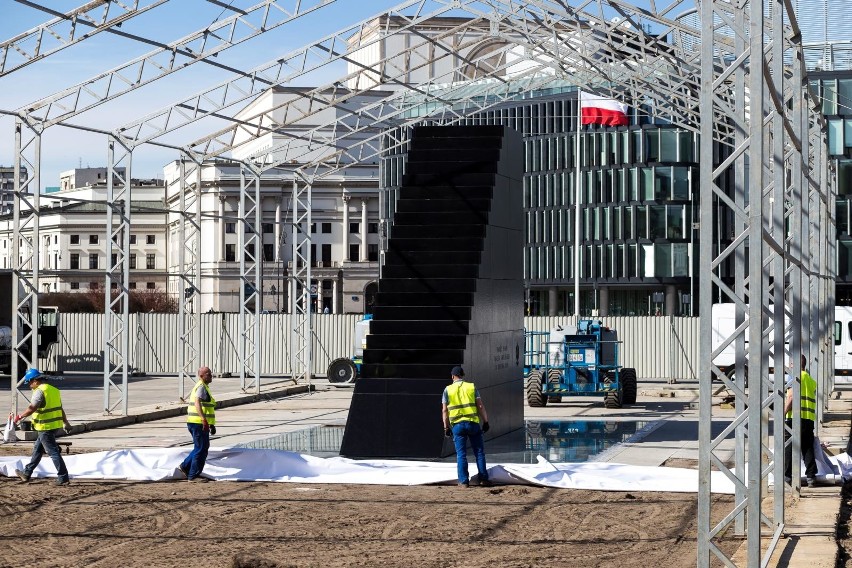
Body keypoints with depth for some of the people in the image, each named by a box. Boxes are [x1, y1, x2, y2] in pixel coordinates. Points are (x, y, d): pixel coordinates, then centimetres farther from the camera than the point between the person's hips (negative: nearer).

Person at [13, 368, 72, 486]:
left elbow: (31, 409, -21)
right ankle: (27, 474, 29)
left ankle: (63, 478, -7)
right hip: (55, 425, 9)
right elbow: (60, 409, 19)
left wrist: (19, 417, -9)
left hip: (46, 427, -9)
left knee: (53, 452, -6)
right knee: (37, 449, 19)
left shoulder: (40, 391, -15)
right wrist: (65, 422, 26)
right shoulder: (53, 390, 12)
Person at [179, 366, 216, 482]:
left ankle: (185, 466, 22)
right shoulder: (201, 387, -13)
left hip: (196, 423, 10)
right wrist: (204, 419, -40)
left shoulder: (203, 387, 20)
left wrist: (211, 425, 34)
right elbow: (197, 403, -30)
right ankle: (193, 476, 2)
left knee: (202, 447, 19)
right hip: (199, 423, -10)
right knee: (201, 449, -3)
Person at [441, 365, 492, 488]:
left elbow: (444, 410, 1)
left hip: (457, 424, 0)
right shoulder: (472, 387, 3)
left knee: (461, 454, 4)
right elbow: (480, 406, 0)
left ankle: (464, 481, 2)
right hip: (473, 423, 0)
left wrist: (446, 427, 6)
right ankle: (483, 479, 6)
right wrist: (485, 422, 5)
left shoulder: (448, 390, 4)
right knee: (479, 452, 7)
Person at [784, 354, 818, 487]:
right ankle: (811, 476, 2)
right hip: (809, 418, 7)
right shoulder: (811, 380, 20)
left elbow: (791, 398, -13)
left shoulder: (795, 378, -5)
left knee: (789, 447, -1)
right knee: (808, 447, 8)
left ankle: (788, 475, -2)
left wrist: (783, 414, -12)